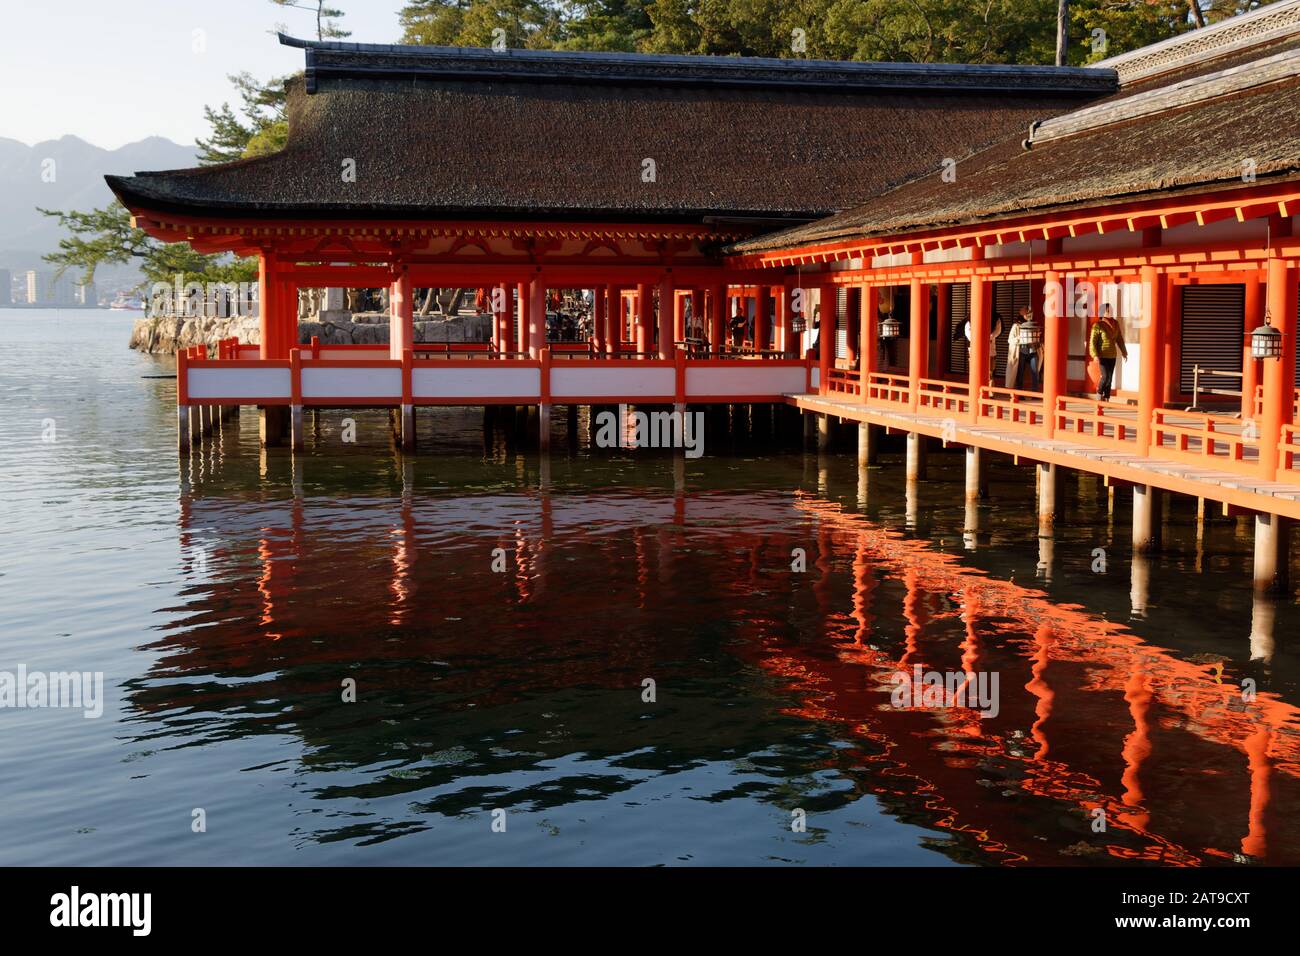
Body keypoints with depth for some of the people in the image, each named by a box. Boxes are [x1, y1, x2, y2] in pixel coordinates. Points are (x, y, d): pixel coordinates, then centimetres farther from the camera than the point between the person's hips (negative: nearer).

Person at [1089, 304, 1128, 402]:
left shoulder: (1115, 324, 5)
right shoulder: (1098, 325, -12)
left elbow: (1120, 339, 13)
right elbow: (1092, 342, -14)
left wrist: (1124, 353, 10)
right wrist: (1095, 355, -23)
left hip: (1112, 355, 6)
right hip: (1102, 355, -6)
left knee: (1110, 378, 4)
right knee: (1105, 376, -14)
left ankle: (1106, 399, 9)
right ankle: (1099, 393, 10)